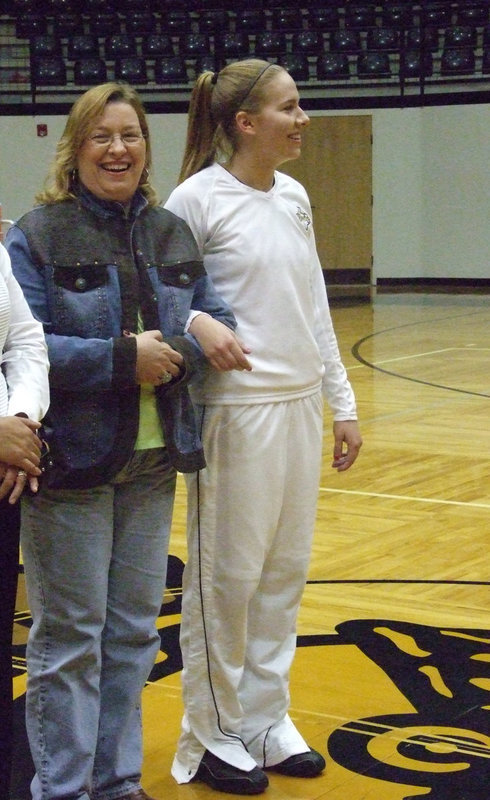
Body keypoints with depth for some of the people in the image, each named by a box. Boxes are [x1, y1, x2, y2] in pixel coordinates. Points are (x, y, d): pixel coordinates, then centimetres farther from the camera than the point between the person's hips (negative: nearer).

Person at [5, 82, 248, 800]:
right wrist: (121, 357, -22)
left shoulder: (172, 235, 11)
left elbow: (216, 321, 8)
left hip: (153, 463, 6)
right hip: (71, 463, -6)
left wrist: (184, 344, -14)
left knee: (134, 631, 14)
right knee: (70, 636, 2)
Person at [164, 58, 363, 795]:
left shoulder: (294, 198, 10)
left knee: (284, 573, 12)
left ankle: (265, 721, 27)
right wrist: (198, 325, -26)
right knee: (227, 578, 4)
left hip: (299, 408, 6)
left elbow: (315, 309, 14)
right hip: (236, 411, -6)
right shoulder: (197, 198, -10)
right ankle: (211, 738, 19)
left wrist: (342, 403, 14)